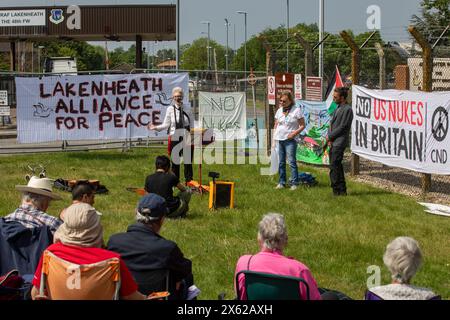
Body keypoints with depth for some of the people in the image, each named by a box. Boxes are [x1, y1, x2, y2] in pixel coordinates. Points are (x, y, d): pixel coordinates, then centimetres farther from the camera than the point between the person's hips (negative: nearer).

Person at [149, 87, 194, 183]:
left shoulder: (187, 110, 2)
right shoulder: (170, 109, 0)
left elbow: (192, 126, 5)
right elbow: (166, 124, 1)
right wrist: (155, 127, -12)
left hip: (186, 138, 1)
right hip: (174, 138, 0)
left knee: (188, 161, 2)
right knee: (175, 162, 6)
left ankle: (189, 181, 11)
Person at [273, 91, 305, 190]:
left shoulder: (296, 110, -4)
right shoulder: (279, 111, 13)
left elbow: (302, 125, -3)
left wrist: (294, 133, -16)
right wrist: (275, 135, 8)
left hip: (290, 140, -6)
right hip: (279, 139, 6)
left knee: (292, 161, -10)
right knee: (281, 162, 9)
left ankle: (294, 183, -7)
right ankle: (281, 182, 15)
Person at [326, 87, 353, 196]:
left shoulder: (347, 109, -11)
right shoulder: (338, 108, 18)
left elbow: (342, 127, -16)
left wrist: (330, 136, -9)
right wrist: (329, 138, 3)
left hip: (339, 143, -9)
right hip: (333, 142, 9)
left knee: (334, 167, -11)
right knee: (337, 167, 12)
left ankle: (337, 190, -7)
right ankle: (342, 190, 18)